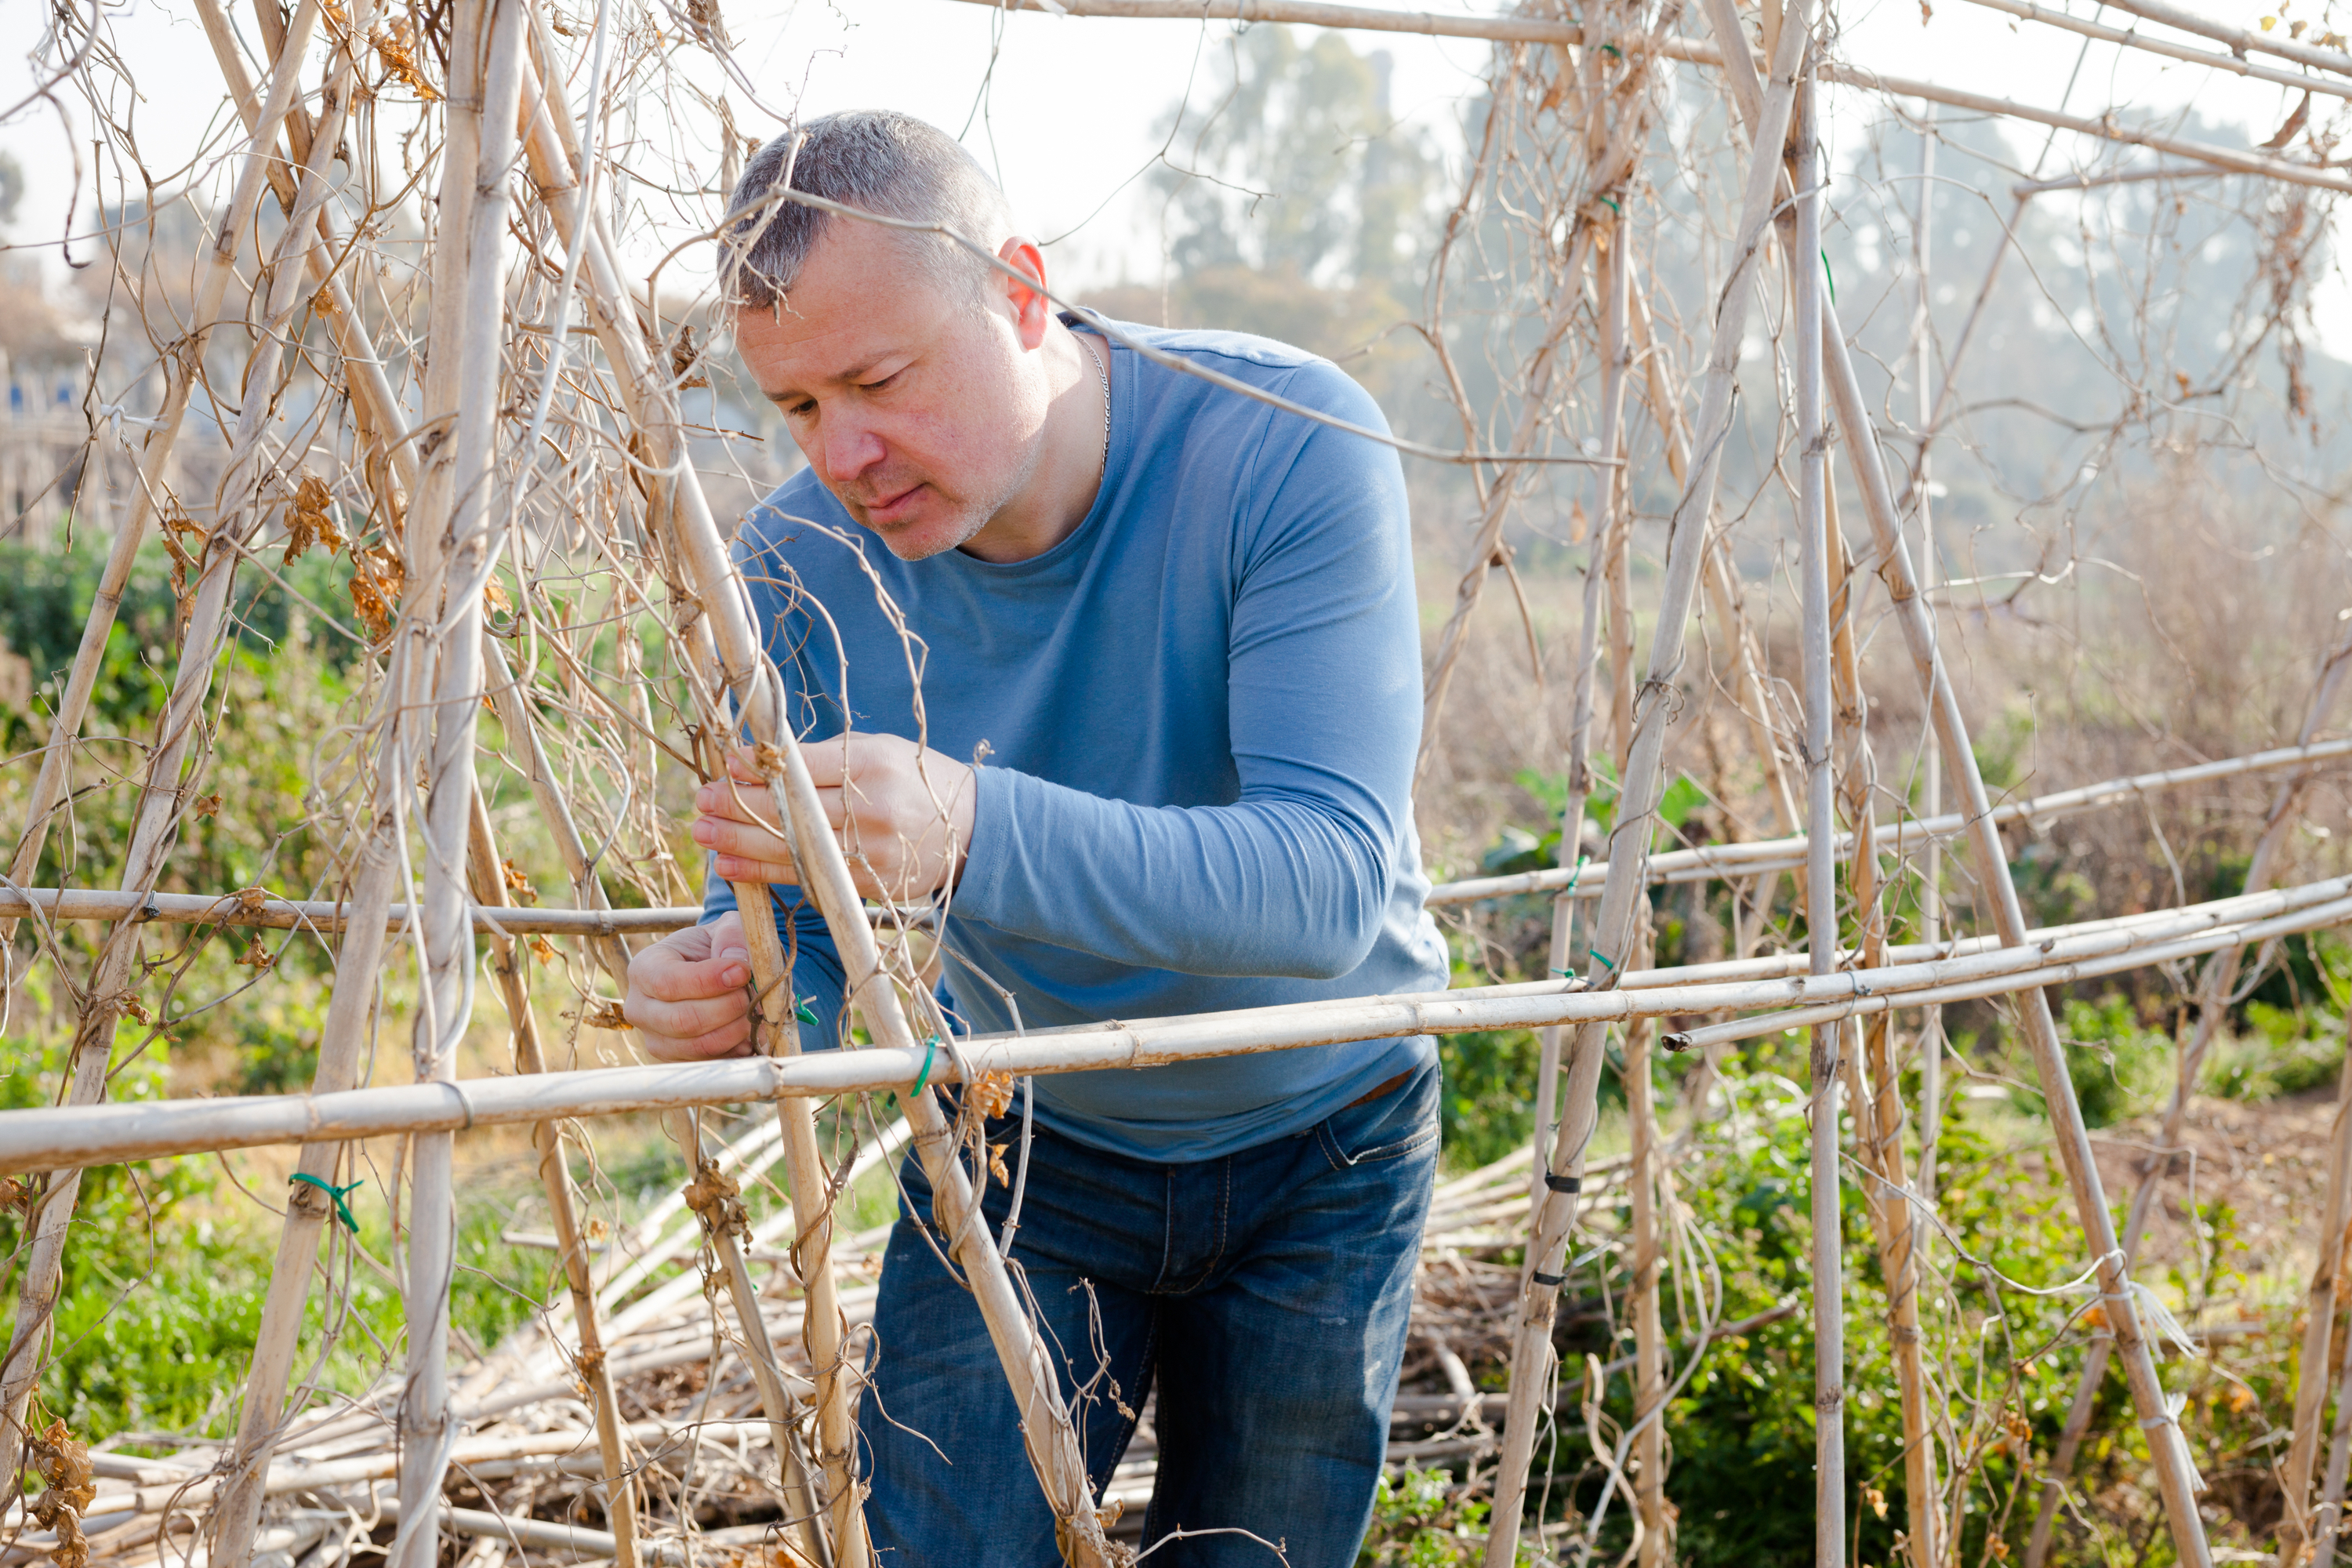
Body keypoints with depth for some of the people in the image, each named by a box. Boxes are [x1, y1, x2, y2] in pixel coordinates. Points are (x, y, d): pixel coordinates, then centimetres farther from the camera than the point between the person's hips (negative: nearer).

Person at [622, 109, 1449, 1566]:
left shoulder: (1285, 446, -28)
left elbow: (1335, 879, -38)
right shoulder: (799, 564, -18)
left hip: (1315, 1149, -1)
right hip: (1019, 1149, 2)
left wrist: (974, 833, -53)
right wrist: (727, 995, -37)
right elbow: (796, 941, -12)